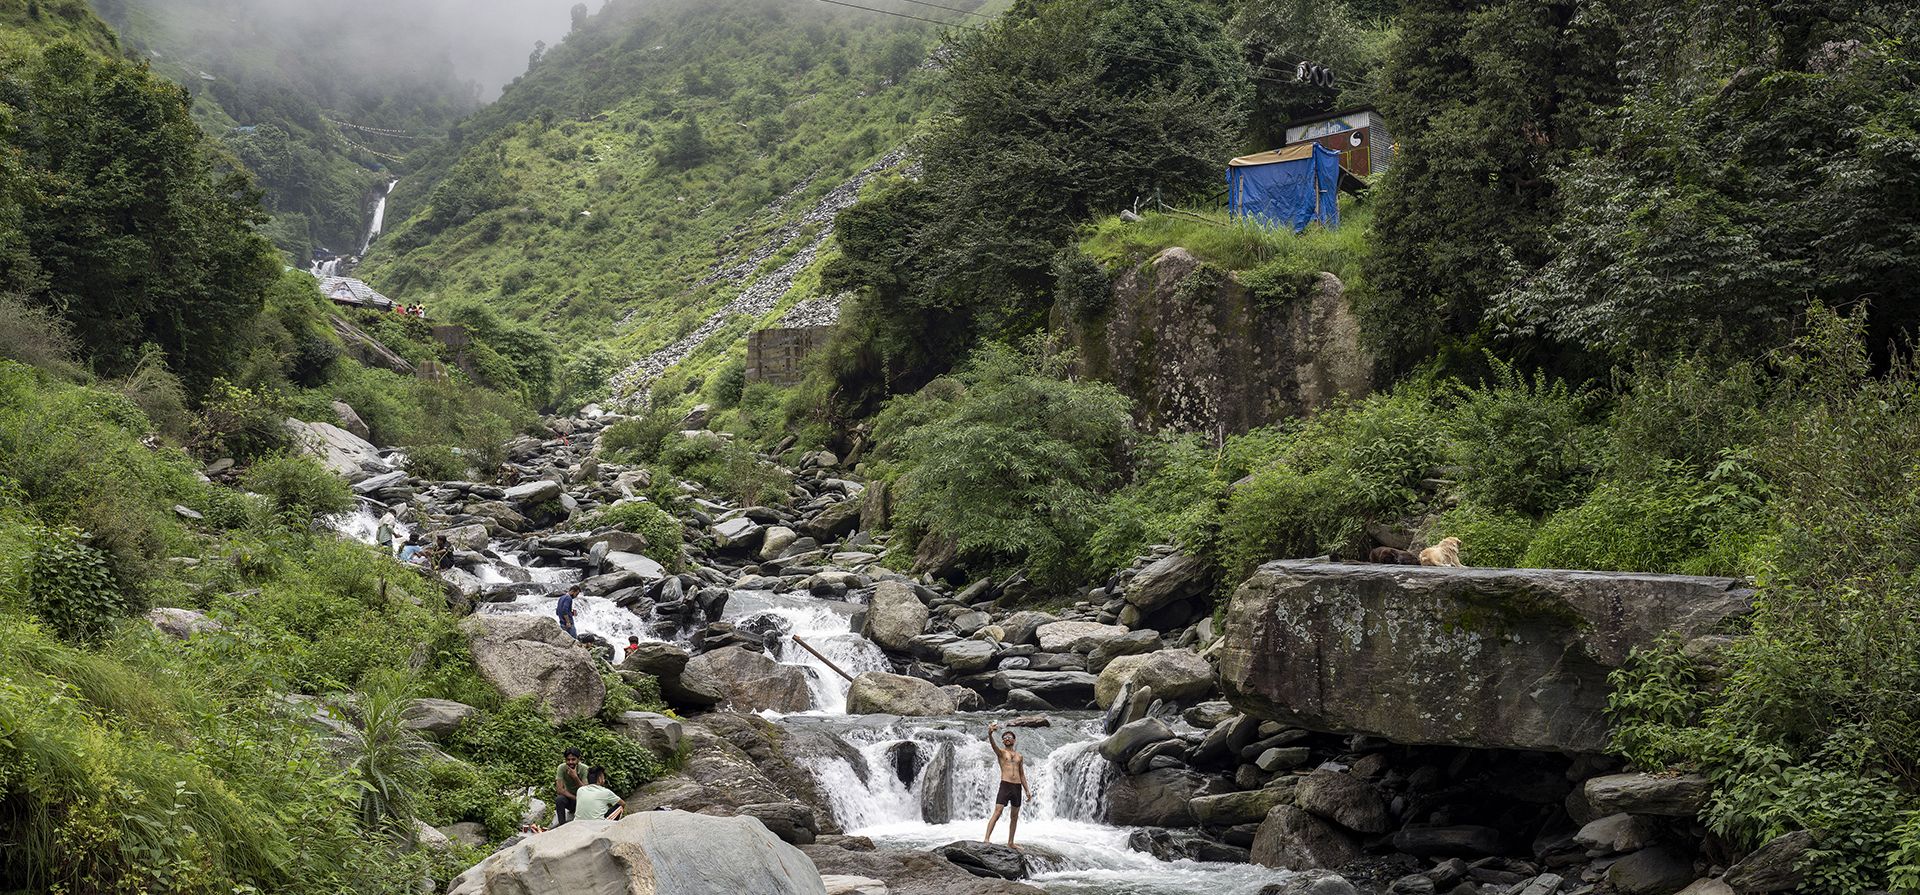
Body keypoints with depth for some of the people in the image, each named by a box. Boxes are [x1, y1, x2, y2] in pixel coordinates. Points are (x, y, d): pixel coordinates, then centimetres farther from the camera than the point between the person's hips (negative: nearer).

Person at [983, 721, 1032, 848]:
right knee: (997, 813, -15)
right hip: (1005, 785, -5)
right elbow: (993, 744, -18)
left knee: (1015, 816, 9)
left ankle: (1010, 843, 16)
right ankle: (986, 839, -21)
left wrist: (1027, 790, 14)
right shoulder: (1001, 752, 5)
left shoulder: (1019, 756, 18)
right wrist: (990, 734, -39)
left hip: (1017, 787, 5)